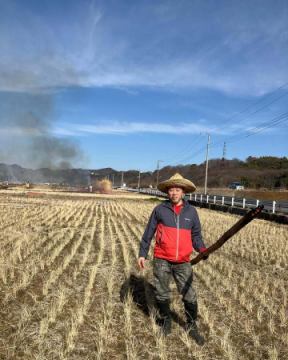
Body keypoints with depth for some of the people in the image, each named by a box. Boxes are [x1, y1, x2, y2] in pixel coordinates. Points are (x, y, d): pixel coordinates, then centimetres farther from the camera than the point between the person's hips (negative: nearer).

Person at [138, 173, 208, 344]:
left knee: (190, 296, 4)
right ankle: (166, 321, 35)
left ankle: (192, 326, 25)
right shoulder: (160, 209, -2)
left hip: (183, 262, 1)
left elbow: (196, 235, 5)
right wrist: (142, 253, 2)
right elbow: (149, 233, 3)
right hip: (161, 260, 0)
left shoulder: (191, 211, 3)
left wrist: (202, 249, -13)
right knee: (162, 294, 12)